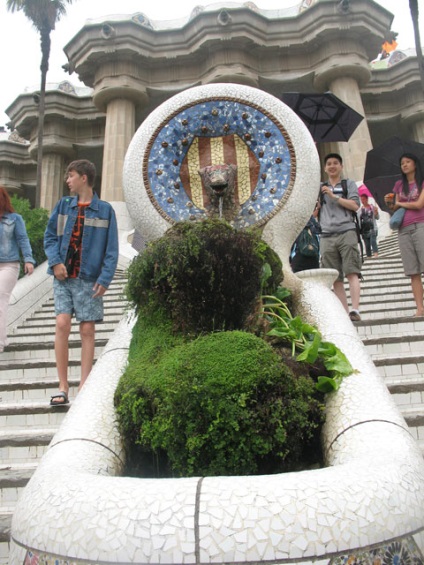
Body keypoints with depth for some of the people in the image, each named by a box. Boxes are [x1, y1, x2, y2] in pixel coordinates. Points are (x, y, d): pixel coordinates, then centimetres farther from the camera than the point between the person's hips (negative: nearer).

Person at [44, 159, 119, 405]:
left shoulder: (105, 209, 2)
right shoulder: (63, 205, 10)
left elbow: (111, 249, -2)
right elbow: (50, 236, 11)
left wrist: (105, 279, -11)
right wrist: (55, 261, -6)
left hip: (89, 279, -2)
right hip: (63, 277, 2)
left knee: (87, 331, 0)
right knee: (62, 324, -9)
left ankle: (83, 387, 9)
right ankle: (63, 387, 1)